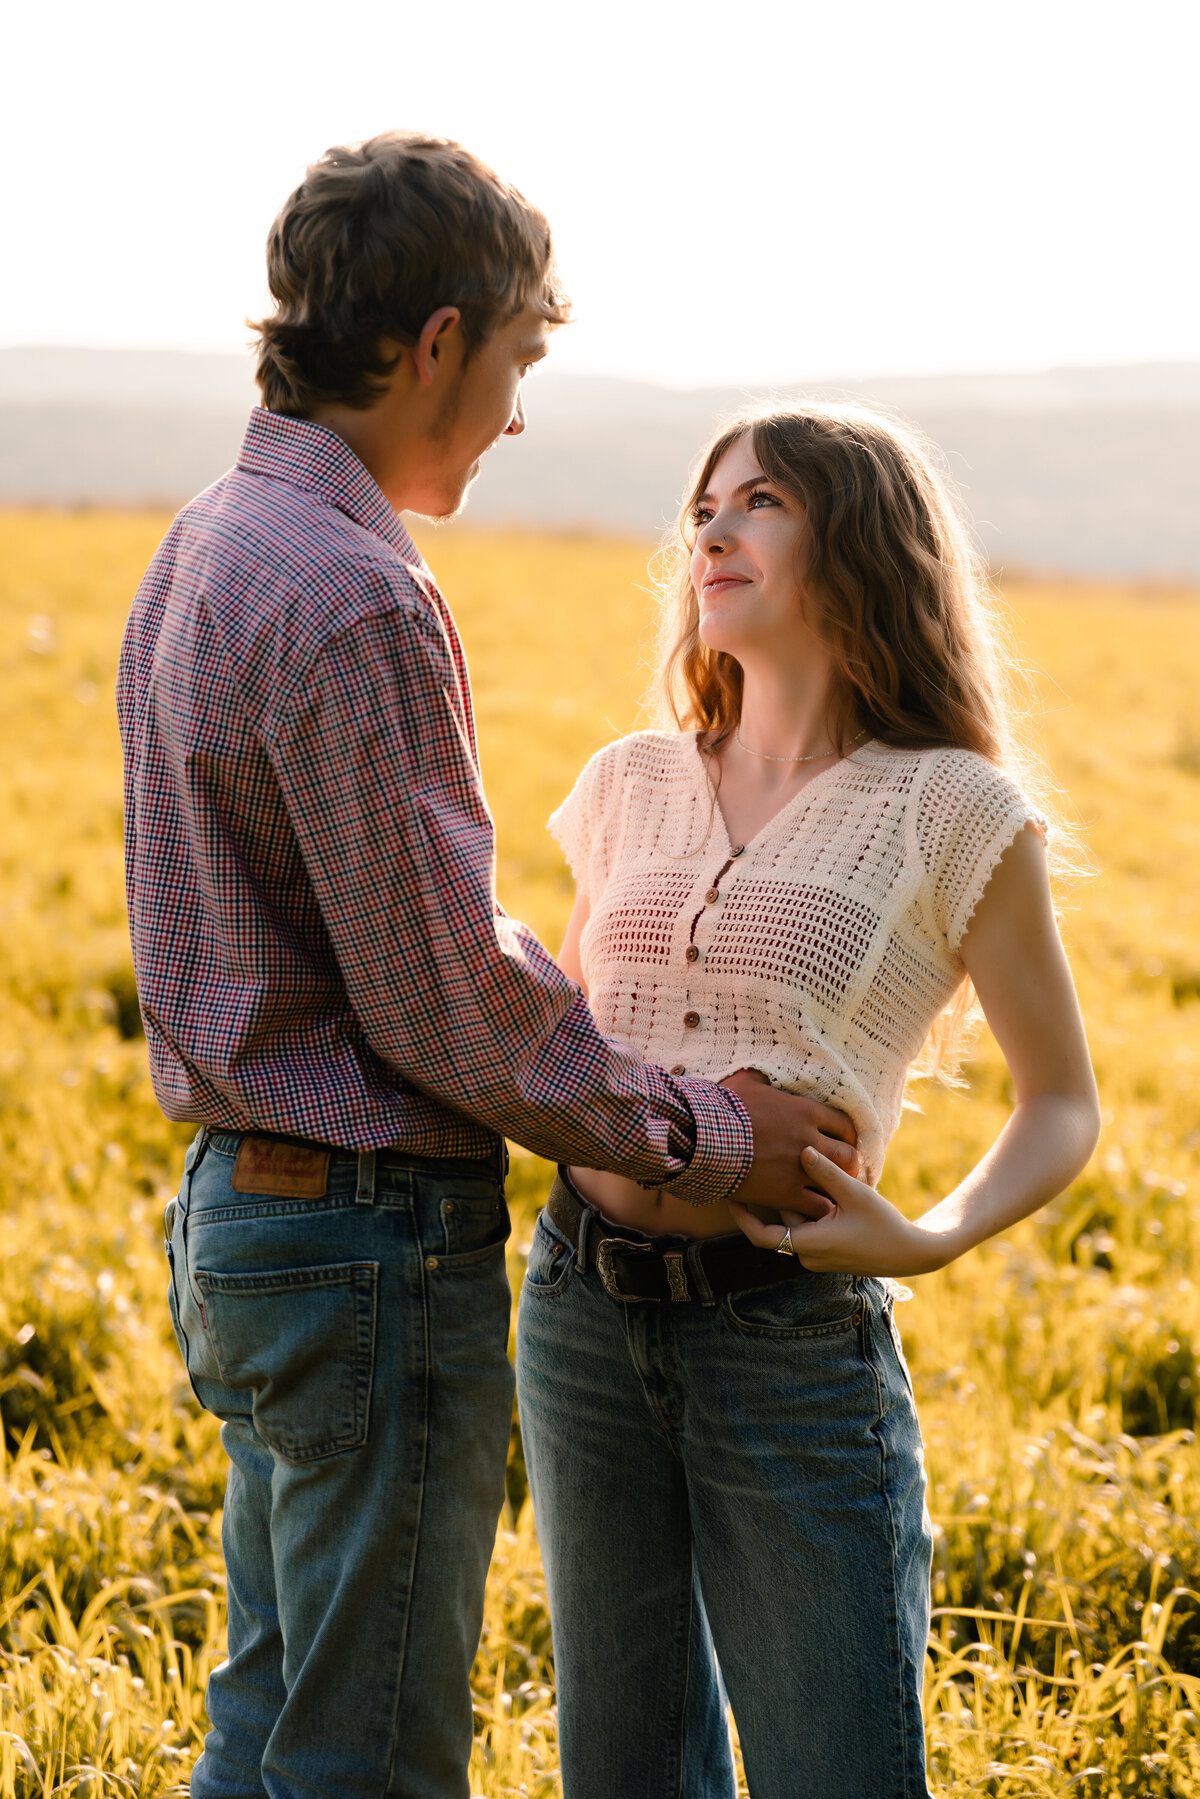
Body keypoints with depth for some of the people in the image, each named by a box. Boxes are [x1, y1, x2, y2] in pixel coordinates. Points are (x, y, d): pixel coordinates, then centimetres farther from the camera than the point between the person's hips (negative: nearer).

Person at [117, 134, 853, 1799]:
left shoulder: (205, 550, 10)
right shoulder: (353, 602, -22)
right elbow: (442, 1003, -20)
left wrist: (622, 1042, 14)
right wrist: (695, 1132, -7)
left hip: (242, 1207, 10)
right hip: (377, 1238, -10)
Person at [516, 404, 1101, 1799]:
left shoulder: (950, 810, -3)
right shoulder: (633, 786, 10)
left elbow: (1062, 1105, 2)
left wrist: (932, 1238, -14)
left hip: (797, 1341, -4)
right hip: (584, 1309, 5)